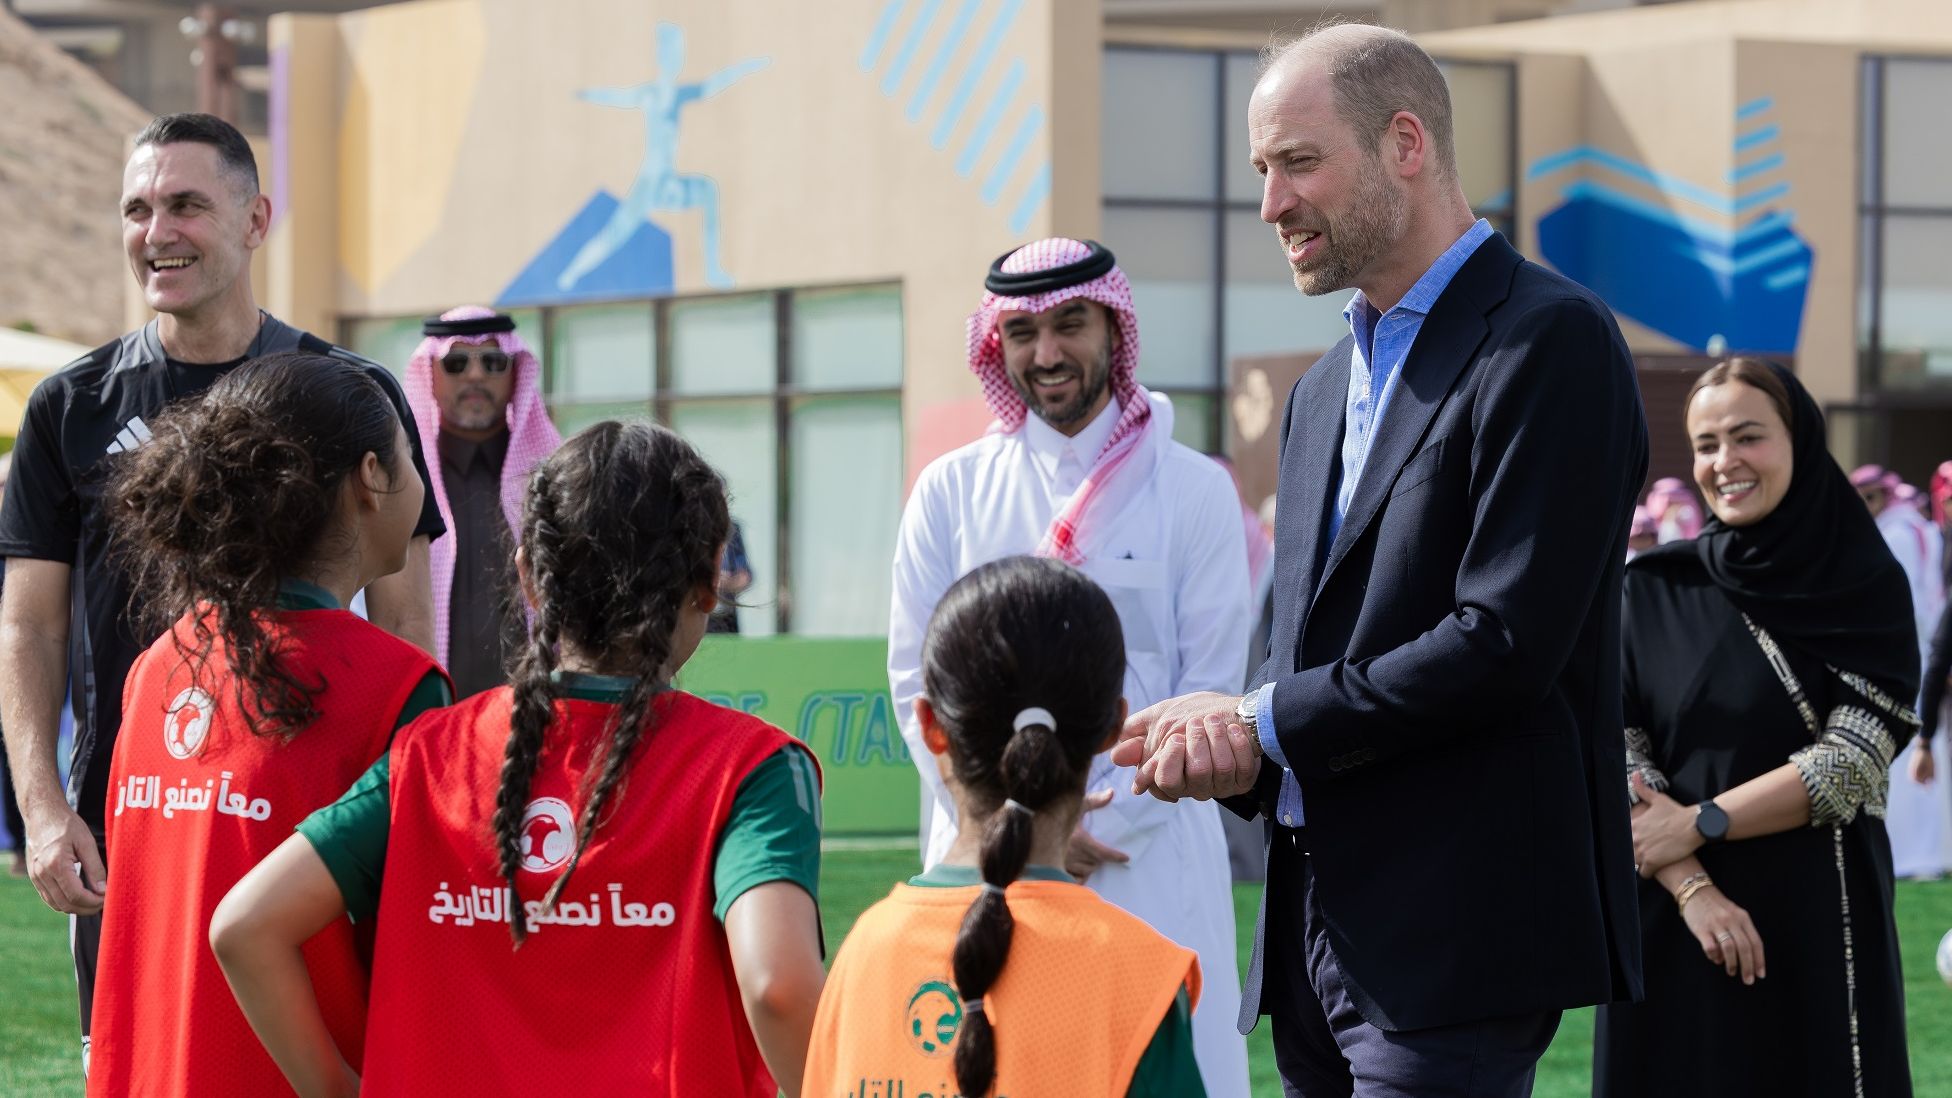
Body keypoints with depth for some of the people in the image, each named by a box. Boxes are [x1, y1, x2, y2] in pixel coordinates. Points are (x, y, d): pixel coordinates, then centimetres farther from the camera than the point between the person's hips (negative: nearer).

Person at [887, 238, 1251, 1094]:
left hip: (1150, 858, -1)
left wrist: (1106, 826, -8)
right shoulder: (951, 491, 9)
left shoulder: (1194, 491, 4)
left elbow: (1210, 685, 1)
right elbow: (916, 678, 5)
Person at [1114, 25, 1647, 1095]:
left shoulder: (1548, 342, -9)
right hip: (1318, 924, 9)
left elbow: (1507, 641, -17)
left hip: (1456, 929, -8)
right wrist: (1230, 743, -2)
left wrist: (1266, 726, -10)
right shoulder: (1324, 391, 21)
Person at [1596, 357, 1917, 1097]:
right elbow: (1617, 756, -2)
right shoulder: (1653, 590, 4)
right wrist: (1692, 889, -15)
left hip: (1817, 928, -1)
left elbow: (1851, 765, -8)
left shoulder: (1869, 589, 1)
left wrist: (1695, 824, -13)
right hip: (1671, 925, 1)